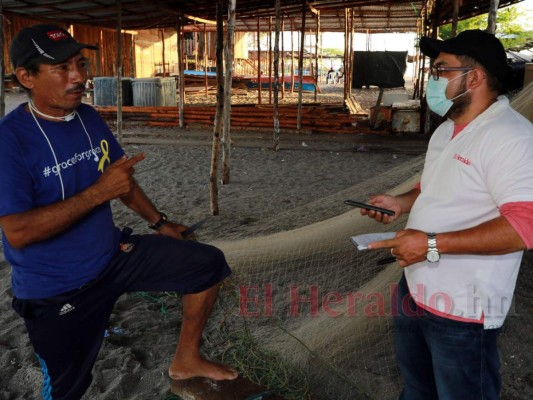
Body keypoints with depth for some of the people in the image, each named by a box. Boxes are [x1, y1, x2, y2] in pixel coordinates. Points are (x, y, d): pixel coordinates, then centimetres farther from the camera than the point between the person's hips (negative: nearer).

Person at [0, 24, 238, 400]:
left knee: (208, 263, 0)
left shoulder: (90, 118, 0)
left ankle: (186, 360, 18)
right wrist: (99, 192, -29)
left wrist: (160, 222, 16)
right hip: (57, 292, -5)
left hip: (114, 254, 6)